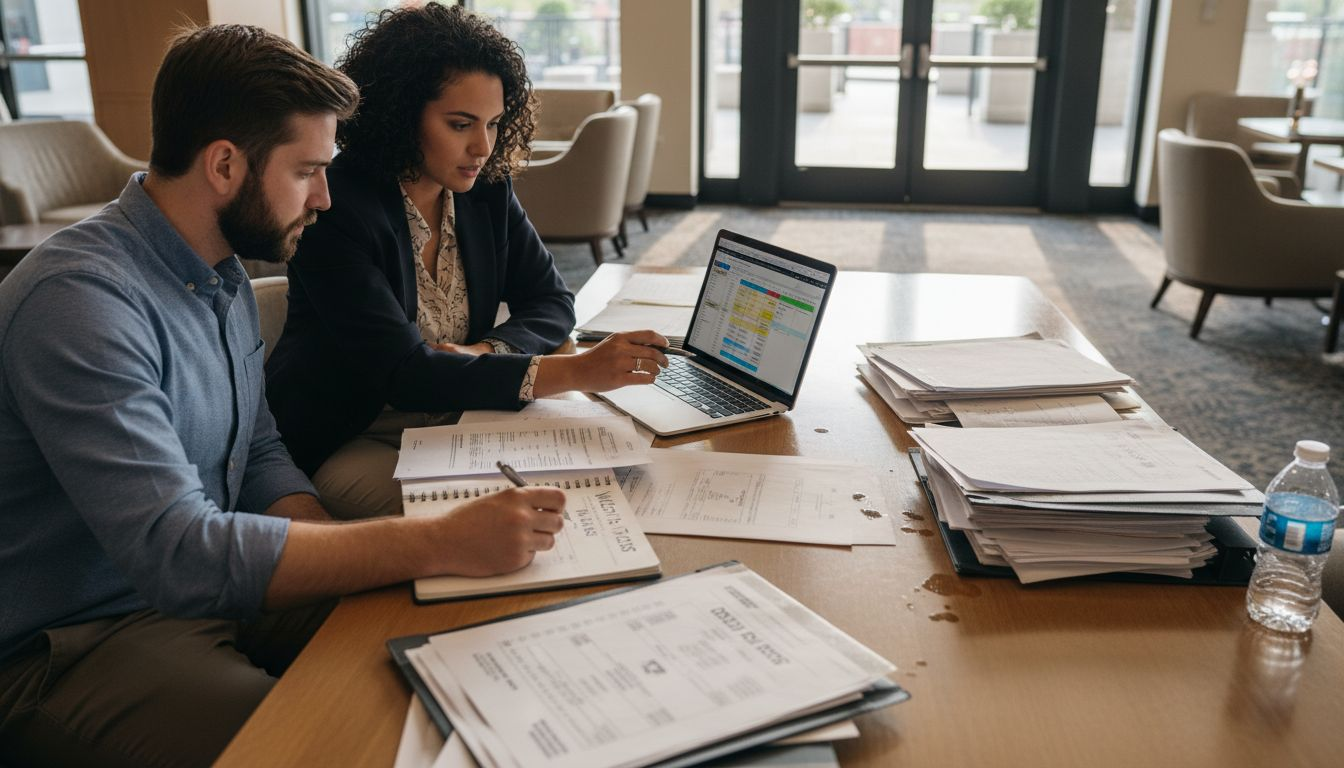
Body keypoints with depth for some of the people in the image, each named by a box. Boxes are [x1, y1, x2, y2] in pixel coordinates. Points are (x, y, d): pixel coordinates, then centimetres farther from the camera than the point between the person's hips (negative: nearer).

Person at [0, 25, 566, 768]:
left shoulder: (223, 274, 5)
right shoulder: (82, 299, -24)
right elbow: (177, 554, -31)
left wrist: (344, 559, -9)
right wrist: (439, 544, -33)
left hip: (198, 587, 8)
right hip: (68, 645, -7)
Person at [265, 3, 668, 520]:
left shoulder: (486, 189, -1)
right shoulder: (337, 209, -20)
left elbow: (550, 304, 5)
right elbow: (401, 373, -28)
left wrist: (483, 352, -18)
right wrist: (576, 371, -35)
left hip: (456, 418, 6)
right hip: (344, 444, -6)